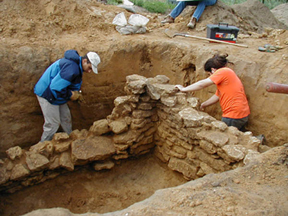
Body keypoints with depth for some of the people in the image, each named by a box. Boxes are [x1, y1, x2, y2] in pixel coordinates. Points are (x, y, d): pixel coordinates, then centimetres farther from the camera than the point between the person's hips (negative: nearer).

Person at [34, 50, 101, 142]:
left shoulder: (76, 64, 3)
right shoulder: (72, 68, -32)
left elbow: (75, 83, 14)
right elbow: (55, 87, -35)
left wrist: (75, 92, -8)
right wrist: (70, 95, -21)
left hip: (57, 94, 10)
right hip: (47, 94, -10)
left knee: (66, 118, 19)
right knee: (53, 124, -1)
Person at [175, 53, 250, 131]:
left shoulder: (223, 71, -12)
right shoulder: (226, 73, 19)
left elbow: (202, 84, -13)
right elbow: (217, 96, 24)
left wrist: (184, 89, -3)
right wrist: (203, 105, 30)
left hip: (233, 117, -10)